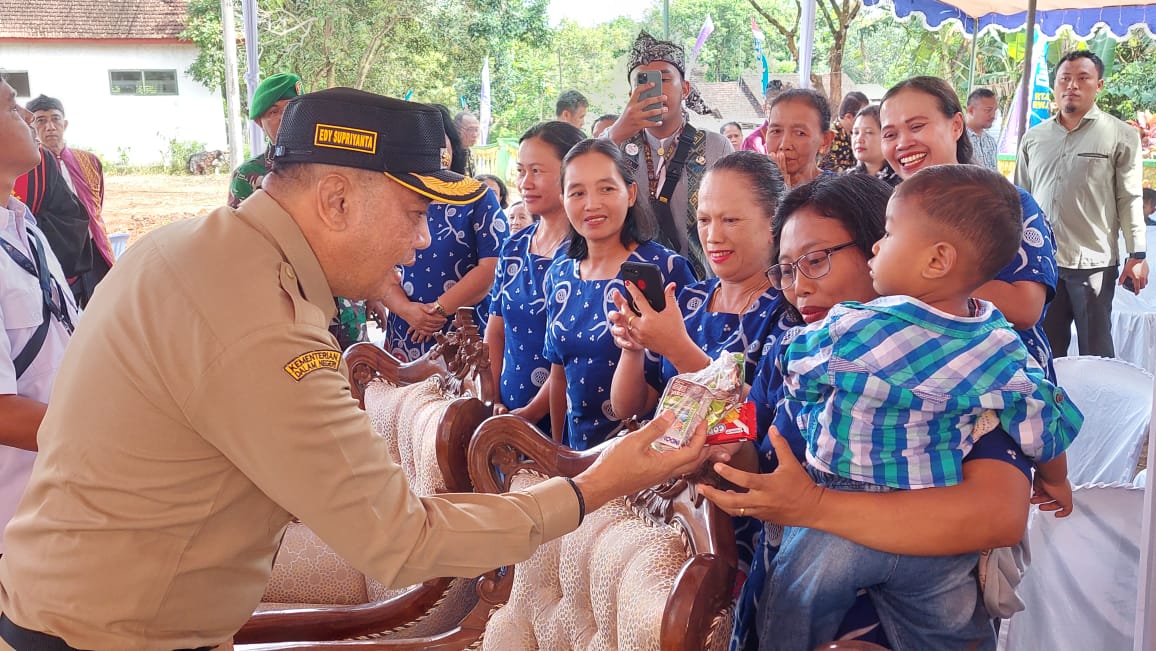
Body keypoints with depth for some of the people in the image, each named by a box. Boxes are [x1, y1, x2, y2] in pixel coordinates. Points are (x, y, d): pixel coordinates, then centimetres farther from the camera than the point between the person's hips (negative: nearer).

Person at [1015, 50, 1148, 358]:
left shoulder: (1121, 136, 0)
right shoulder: (1034, 137, 10)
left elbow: (1130, 200, -2)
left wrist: (1137, 255, -7)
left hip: (1094, 263, -3)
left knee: (1095, 351, 4)